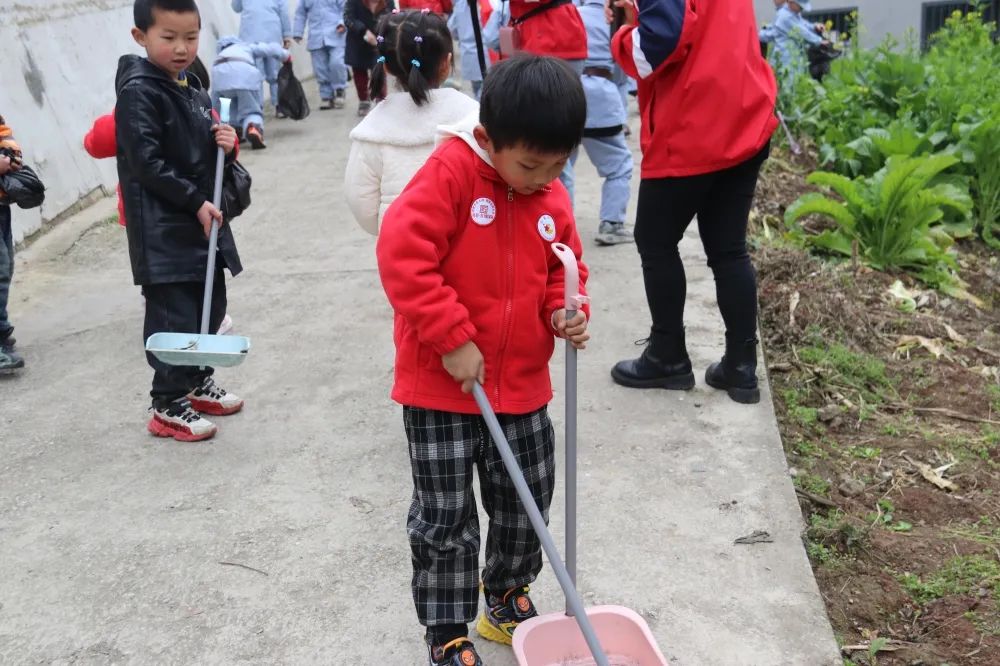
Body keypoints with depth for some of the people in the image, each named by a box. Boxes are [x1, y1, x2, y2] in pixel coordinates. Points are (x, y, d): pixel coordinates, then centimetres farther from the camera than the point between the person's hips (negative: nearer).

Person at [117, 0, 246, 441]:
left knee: (211, 307, 16)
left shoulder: (196, 93, 12)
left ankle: (197, 383, 33)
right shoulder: (137, 92, -11)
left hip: (204, 221, 8)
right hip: (162, 229, -8)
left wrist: (225, 146, -3)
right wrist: (195, 202, -18)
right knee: (173, 316, -4)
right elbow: (147, 162, -17)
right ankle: (168, 407, 9)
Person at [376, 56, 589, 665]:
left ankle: (508, 596, 45)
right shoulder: (450, 173, -17)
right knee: (445, 520, 7)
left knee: (526, 505, 19)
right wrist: (453, 338, -24)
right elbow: (401, 255, -24)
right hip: (441, 387, -5)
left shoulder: (553, 199, 1)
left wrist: (566, 312, -9)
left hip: (522, 387, 6)